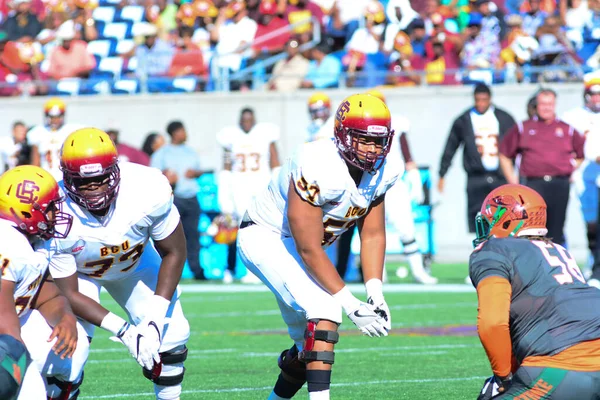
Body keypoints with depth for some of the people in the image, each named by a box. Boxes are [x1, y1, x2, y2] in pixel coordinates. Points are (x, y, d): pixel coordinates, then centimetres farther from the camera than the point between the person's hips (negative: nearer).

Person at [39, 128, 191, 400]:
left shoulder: (149, 191, -36)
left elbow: (174, 253, -19)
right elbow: (68, 293, -26)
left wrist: (154, 319, -27)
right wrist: (123, 331, -35)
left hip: (134, 262, 2)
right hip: (78, 271, -2)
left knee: (172, 334, -5)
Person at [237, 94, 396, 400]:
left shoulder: (380, 172, -10)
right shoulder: (317, 170, -34)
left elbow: (372, 235, -2)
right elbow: (309, 250, -31)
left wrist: (376, 294, -16)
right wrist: (351, 305, -32)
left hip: (299, 245, 8)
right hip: (265, 238, -8)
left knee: (309, 344, 11)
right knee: (324, 311, -28)